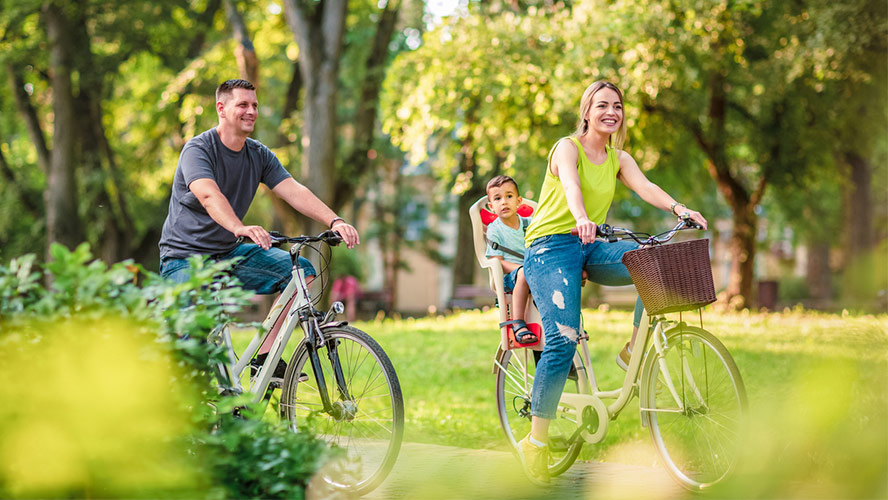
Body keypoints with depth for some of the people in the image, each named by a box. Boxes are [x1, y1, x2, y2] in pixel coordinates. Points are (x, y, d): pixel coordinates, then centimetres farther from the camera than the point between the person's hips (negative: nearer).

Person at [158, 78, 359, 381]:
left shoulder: (259, 155, 3)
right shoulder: (197, 150, -17)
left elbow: (295, 191, -9)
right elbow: (209, 195, -36)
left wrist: (334, 221, -27)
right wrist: (240, 228, -56)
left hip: (229, 253, 6)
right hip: (186, 258, -6)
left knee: (302, 271, -11)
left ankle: (266, 356, -8)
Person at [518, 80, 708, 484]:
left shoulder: (618, 159, 12)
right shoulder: (567, 147, -6)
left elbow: (644, 186, -7)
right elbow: (570, 185, -26)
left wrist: (679, 209, -27)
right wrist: (582, 218, -48)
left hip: (591, 248, 6)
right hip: (551, 246, -6)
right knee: (563, 340, -20)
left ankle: (636, 348, -5)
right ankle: (535, 441, -12)